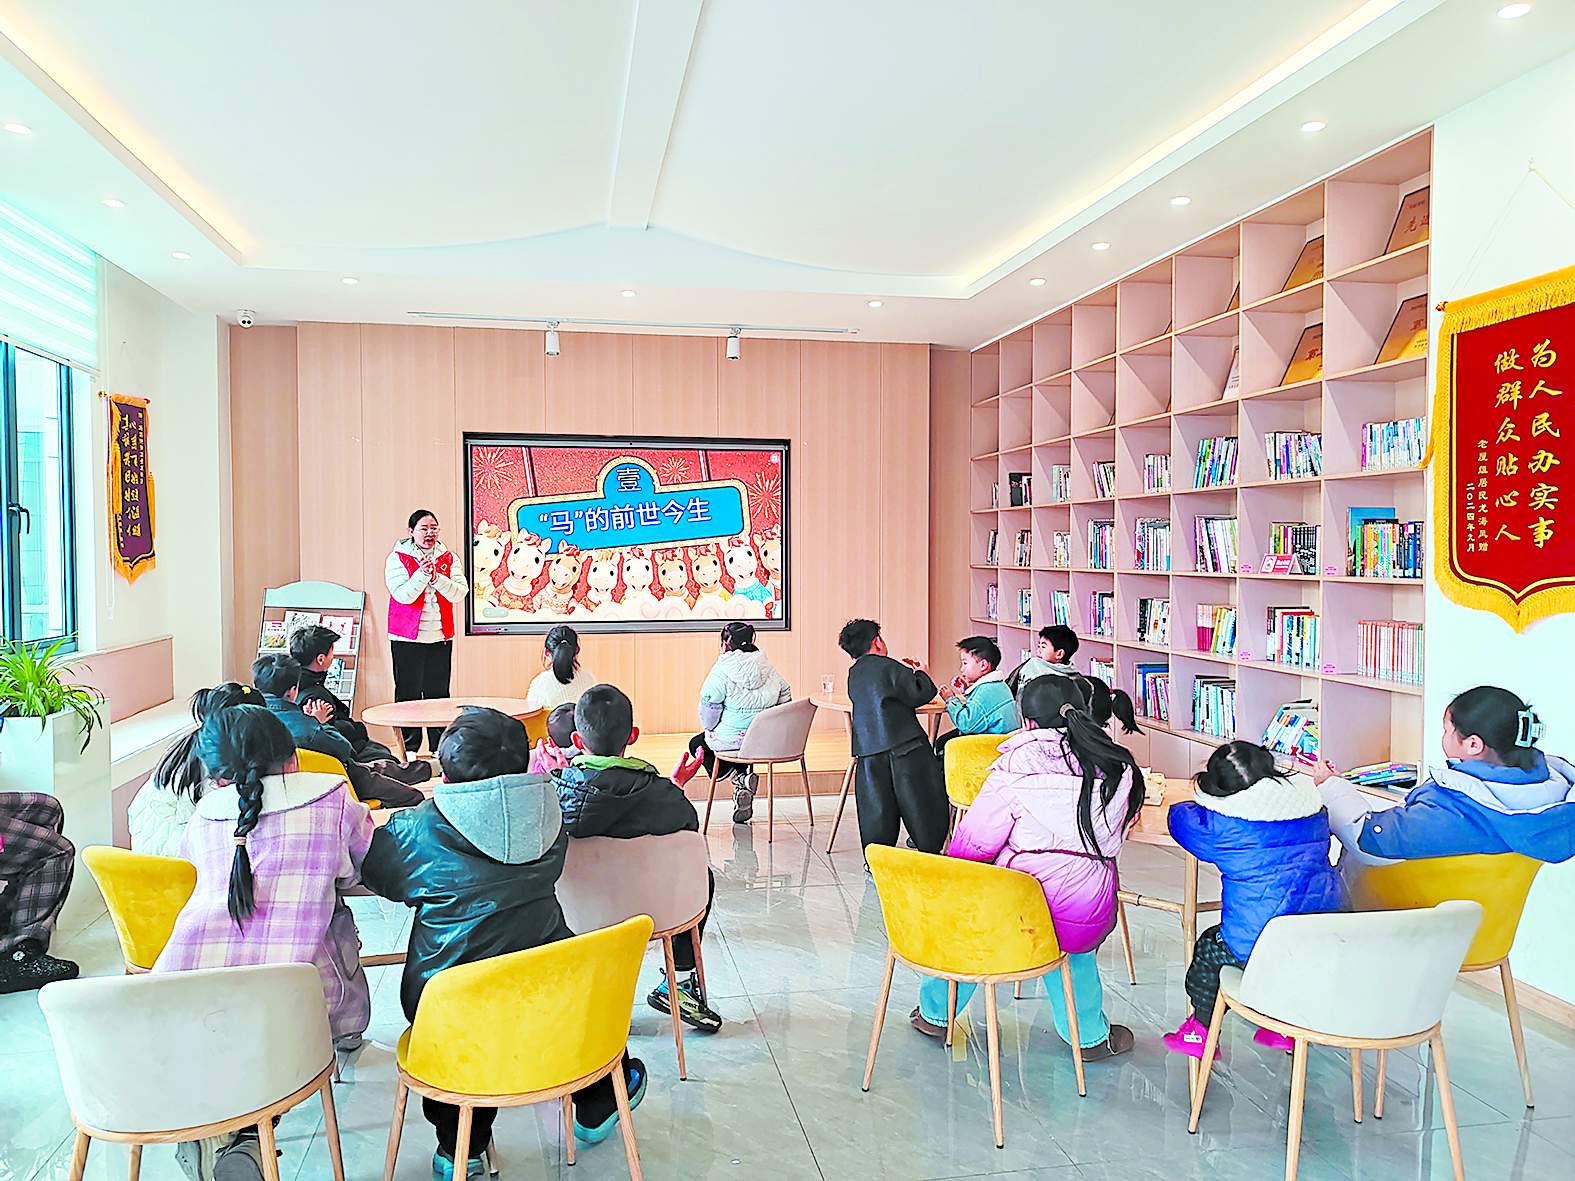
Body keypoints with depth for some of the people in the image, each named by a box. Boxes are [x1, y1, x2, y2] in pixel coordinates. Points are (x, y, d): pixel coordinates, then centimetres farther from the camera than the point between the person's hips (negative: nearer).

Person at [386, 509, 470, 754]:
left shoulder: (448, 558, 8)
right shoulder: (397, 558, -1)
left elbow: (459, 593, -5)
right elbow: (403, 595, -14)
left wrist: (436, 577, -18)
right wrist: (423, 573, -25)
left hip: (441, 637, 3)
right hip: (407, 637, -3)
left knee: (439, 693, 6)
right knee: (408, 693, 0)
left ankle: (440, 749, 14)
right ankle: (409, 749, 10)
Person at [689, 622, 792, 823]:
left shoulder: (722, 670, -13)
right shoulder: (766, 665, 4)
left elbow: (709, 705, -11)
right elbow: (785, 696, 10)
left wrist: (711, 728, 8)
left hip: (732, 737, -6)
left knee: (697, 743, 22)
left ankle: (740, 778, 4)